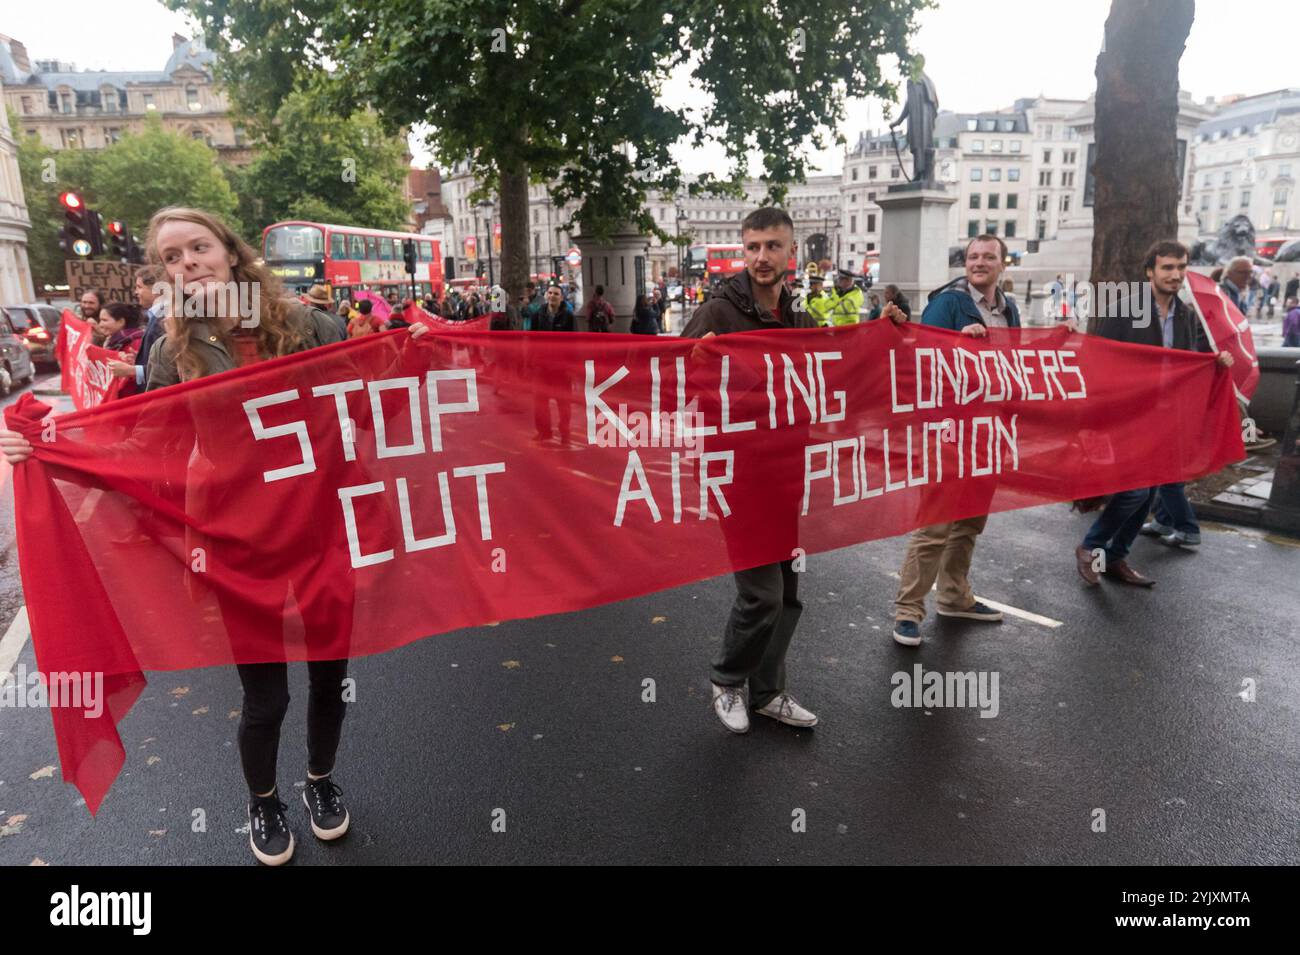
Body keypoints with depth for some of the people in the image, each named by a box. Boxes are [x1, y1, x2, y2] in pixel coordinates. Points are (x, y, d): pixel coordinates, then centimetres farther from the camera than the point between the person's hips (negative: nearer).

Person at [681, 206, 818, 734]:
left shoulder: (798, 319, 10)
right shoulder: (719, 312, -11)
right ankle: (726, 680, 22)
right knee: (763, 591, -5)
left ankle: (767, 691, 30)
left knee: (787, 592, 13)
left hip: (786, 470, 7)